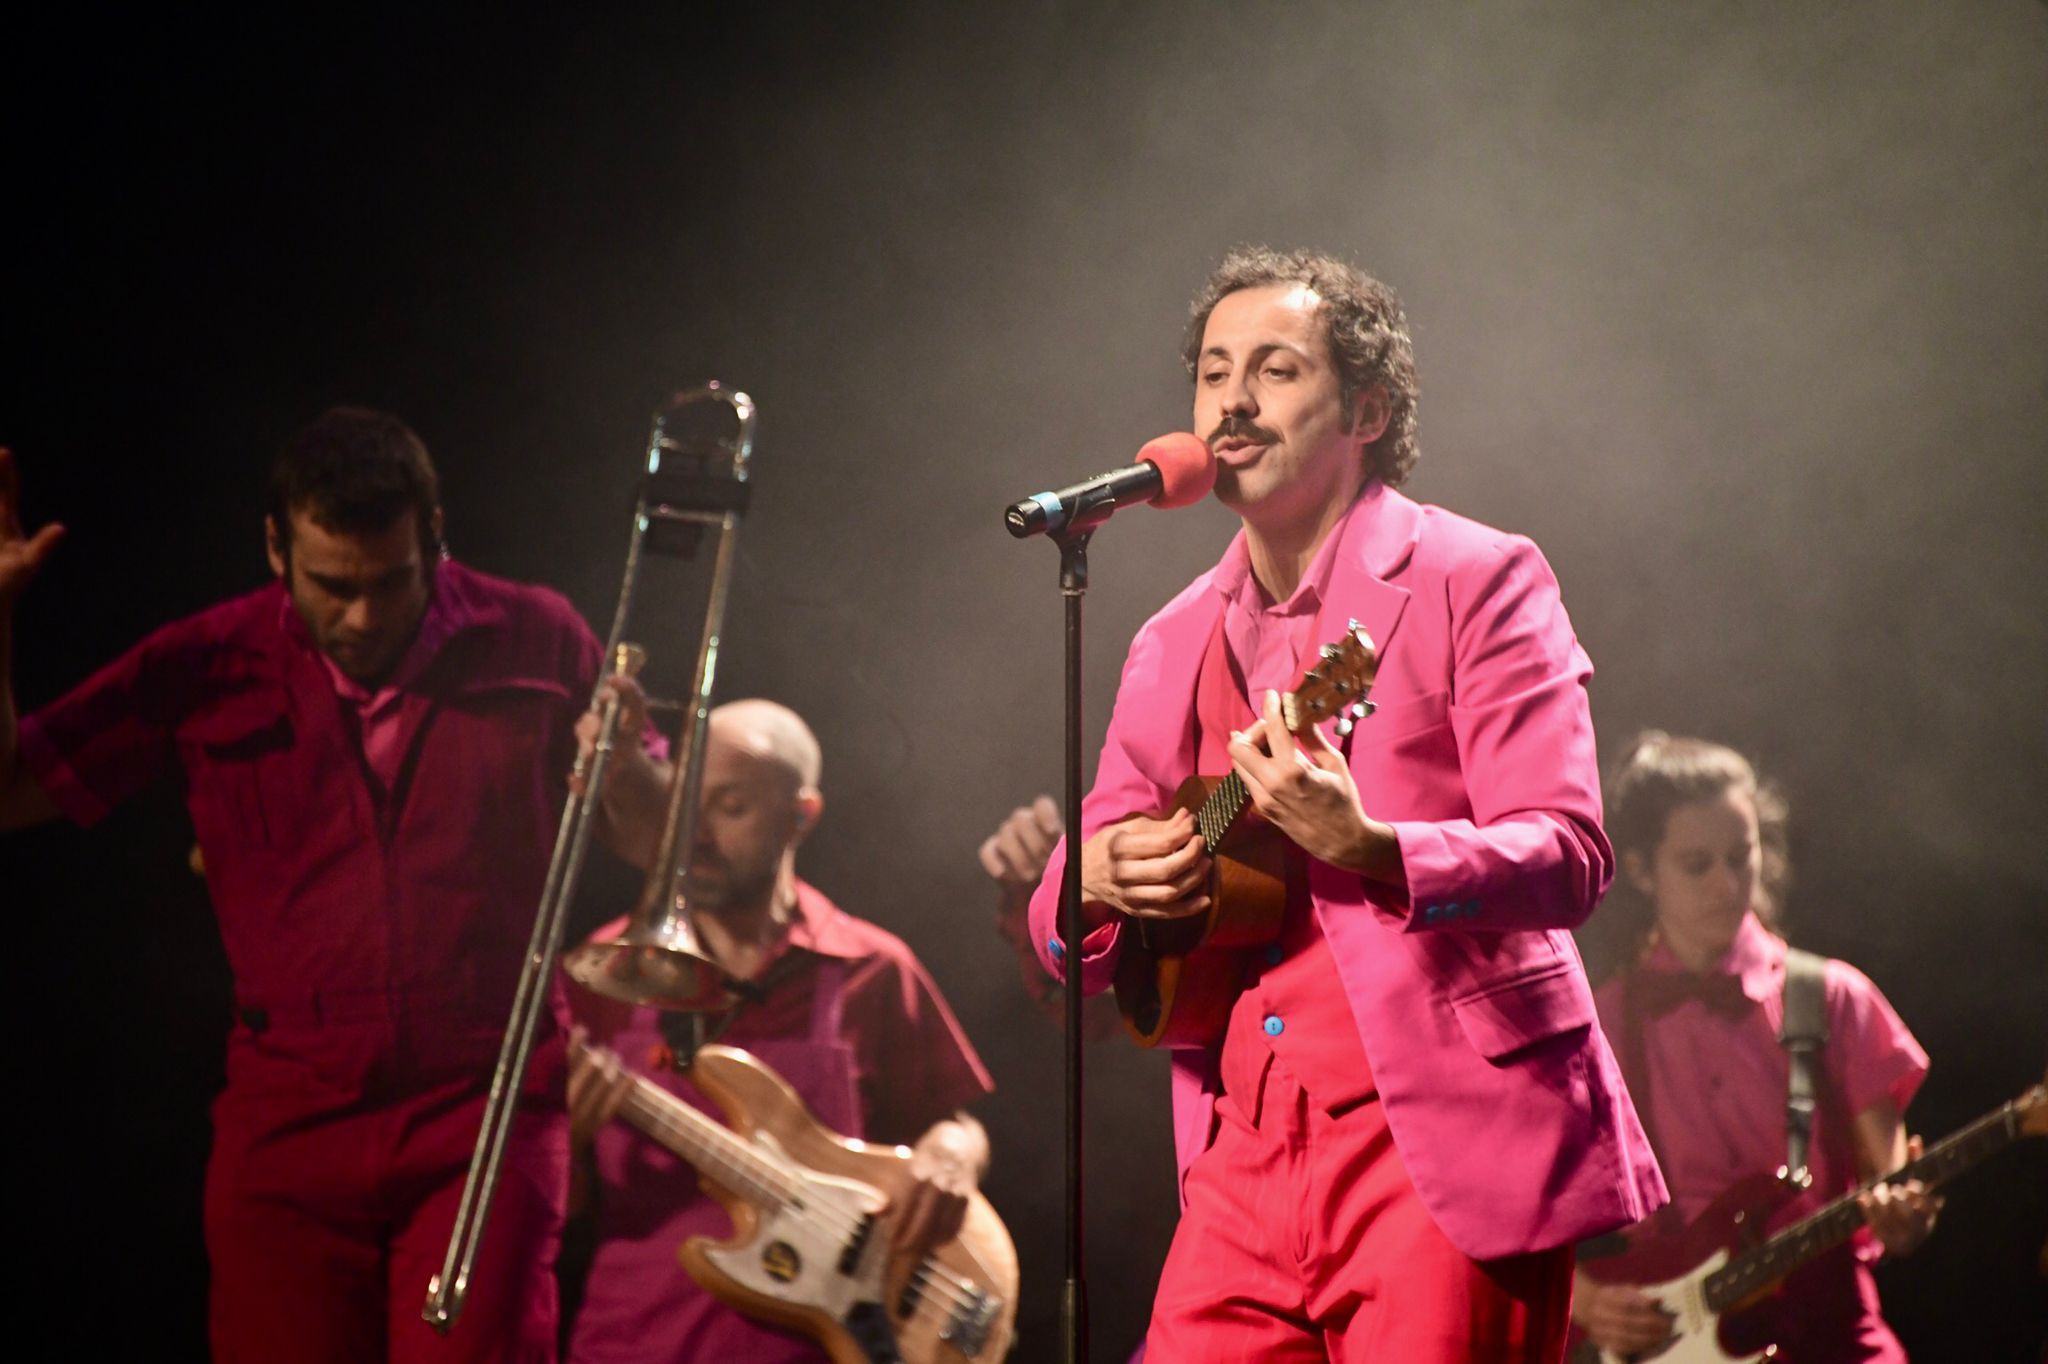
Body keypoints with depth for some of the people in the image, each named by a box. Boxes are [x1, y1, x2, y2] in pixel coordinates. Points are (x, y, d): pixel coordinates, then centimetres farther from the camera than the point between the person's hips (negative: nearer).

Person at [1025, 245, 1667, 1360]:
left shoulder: (1475, 580, -1)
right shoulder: (1172, 646, 17)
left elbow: (1569, 858, -12)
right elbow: (1071, 943, 20)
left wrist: (1366, 848, -29)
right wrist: (1099, 882, -4)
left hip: (1446, 1146, -5)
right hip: (1245, 1169, 5)